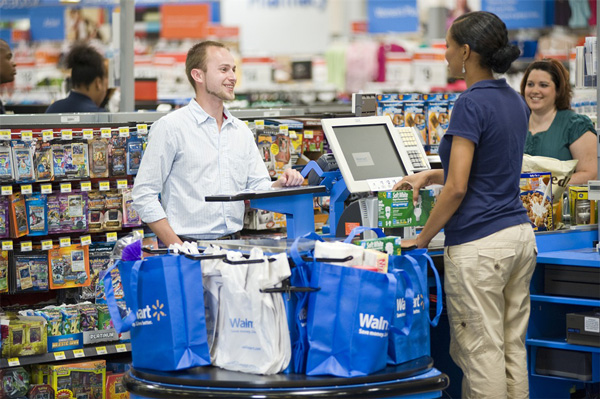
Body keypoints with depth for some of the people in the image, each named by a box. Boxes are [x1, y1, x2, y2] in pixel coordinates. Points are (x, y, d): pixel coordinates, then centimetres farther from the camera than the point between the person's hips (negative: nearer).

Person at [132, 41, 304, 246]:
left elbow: (259, 188, 16)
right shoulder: (170, 127, -2)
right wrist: (178, 248, -13)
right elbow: (144, 195, -5)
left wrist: (281, 184, -7)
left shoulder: (241, 131, 16)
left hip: (234, 244, 5)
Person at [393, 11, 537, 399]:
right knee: (513, 349, 12)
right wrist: (429, 175, 22)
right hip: (520, 234, 9)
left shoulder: (472, 103, -15)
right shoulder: (516, 101, 11)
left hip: (478, 244, -9)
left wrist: (422, 238, -6)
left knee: (481, 352, -2)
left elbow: (457, 188, -17)